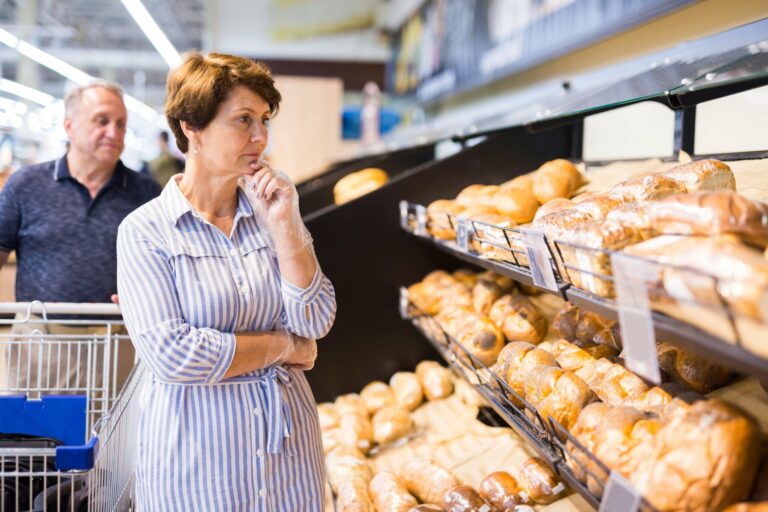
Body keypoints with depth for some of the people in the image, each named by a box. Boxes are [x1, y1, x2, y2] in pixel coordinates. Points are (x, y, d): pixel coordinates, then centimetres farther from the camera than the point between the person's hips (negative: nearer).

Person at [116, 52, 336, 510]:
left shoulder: (274, 211, 2)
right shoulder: (145, 230, -10)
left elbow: (316, 323, -5)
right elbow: (170, 355, -19)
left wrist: (284, 227, -15)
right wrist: (281, 346, -9)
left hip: (288, 442, 4)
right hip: (196, 451, -4)